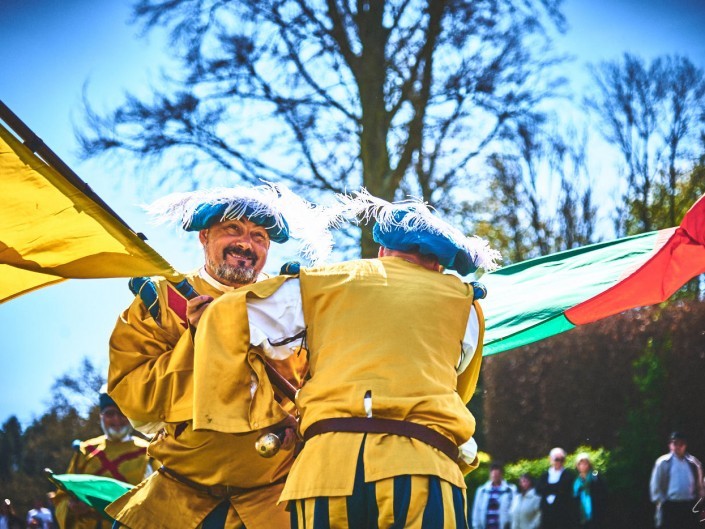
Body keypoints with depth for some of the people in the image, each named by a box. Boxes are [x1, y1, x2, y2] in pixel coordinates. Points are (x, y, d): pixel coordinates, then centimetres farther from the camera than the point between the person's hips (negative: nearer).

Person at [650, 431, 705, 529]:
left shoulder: (693, 462, 8)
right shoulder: (663, 462, 1)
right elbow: (655, 485, 3)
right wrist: (660, 501, -3)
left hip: (689, 506, 3)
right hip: (670, 505, -3)